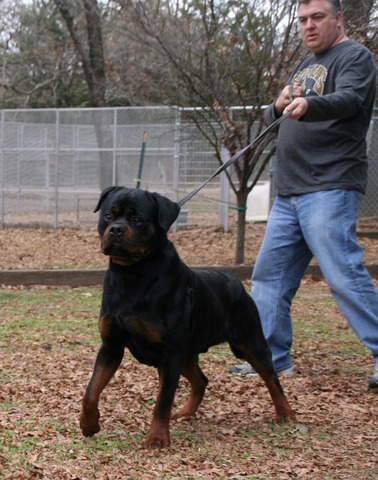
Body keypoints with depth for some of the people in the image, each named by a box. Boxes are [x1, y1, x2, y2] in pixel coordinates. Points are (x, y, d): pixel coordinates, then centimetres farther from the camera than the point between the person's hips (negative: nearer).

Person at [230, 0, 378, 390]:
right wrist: (280, 105, -6)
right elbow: (270, 119, 19)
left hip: (330, 189, -9)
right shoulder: (305, 65, 23)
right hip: (289, 192, 9)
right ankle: (272, 358, 16)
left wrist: (308, 105, -44)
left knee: (344, 275, -15)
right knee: (269, 274, 9)